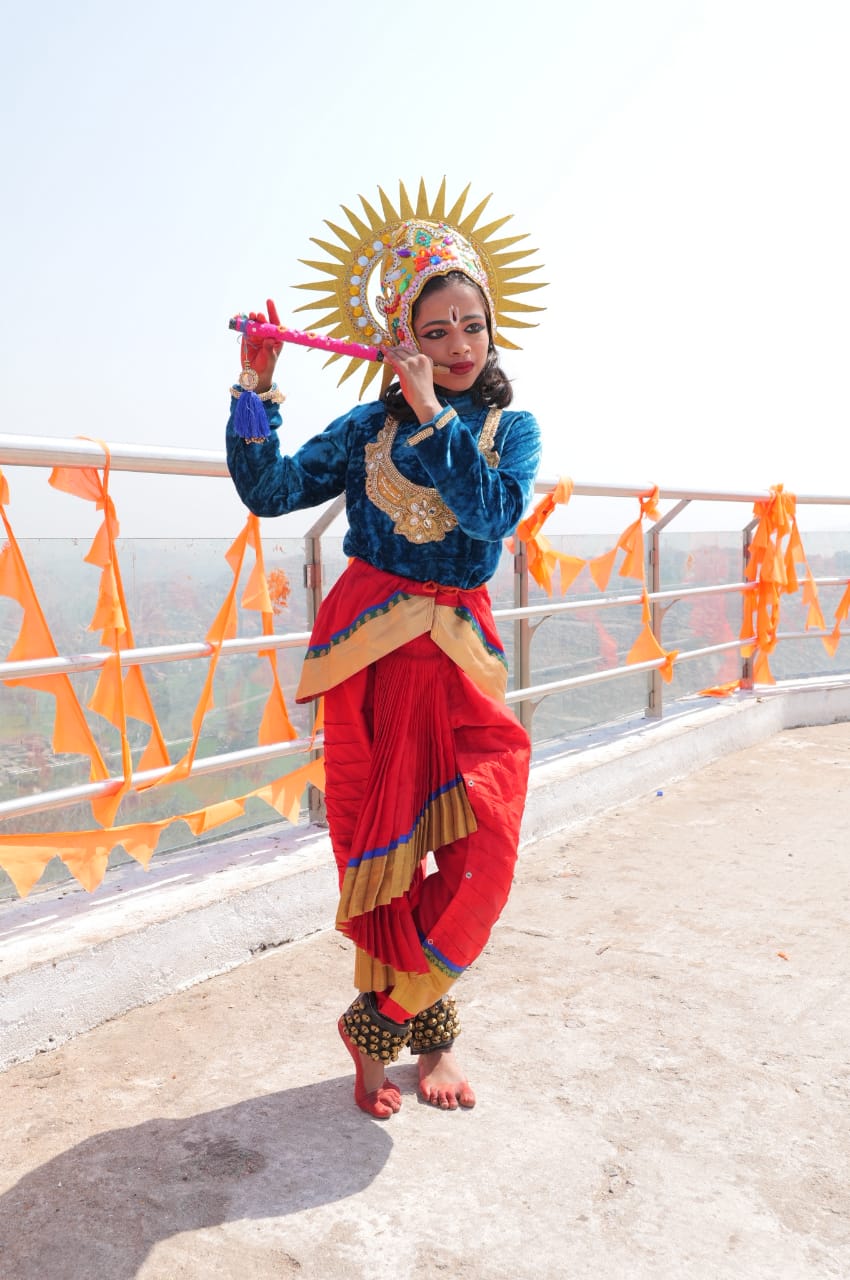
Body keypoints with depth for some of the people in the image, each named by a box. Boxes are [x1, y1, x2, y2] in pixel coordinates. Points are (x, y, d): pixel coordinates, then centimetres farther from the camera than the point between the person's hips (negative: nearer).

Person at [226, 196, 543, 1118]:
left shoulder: (512, 429, 7)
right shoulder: (368, 427, 7)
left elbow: (494, 513, -14)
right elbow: (268, 491, -1)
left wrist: (432, 412, -16)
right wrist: (258, 390, -11)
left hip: (457, 650, 1)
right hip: (369, 647, 0)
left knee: (480, 849, -7)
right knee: (380, 848, 3)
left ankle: (380, 1023, 16)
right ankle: (426, 1030, 24)